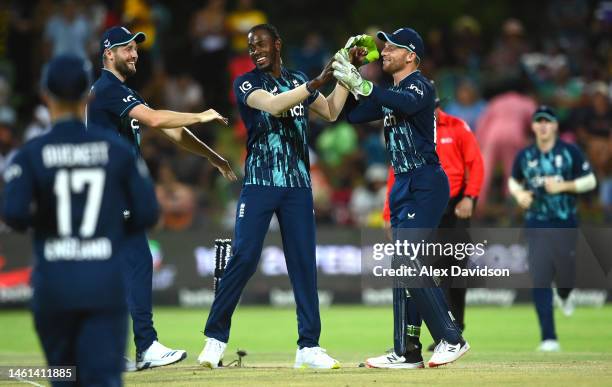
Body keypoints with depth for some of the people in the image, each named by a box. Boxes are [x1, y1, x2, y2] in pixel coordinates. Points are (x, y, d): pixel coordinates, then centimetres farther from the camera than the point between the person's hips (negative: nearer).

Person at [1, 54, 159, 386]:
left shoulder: (32, 153, -3)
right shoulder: (116, 149, 2)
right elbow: (147, 213, 1)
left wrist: (38, 220, 7)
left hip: (54, 281, 0)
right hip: (106, 281, 0)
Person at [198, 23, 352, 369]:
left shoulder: (297, 80, 15)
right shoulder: (246, 83, 0)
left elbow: (331, 112, 15)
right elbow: (272, 105, -19)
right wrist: (315, 84, -25)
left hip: (298, 185, 4)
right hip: (260, 183, -4)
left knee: (304, 262, 1)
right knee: (244, 259, -10)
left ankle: (309, 347, 3)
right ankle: (216, 338, 0)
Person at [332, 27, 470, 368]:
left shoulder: (420, 85, -9)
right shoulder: (390, 94, 18)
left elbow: (407, 103, -33)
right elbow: (350, 114, 18)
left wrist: (363, 86, -40)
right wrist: (346, 73, 9)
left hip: (425, 183, -10)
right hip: (405, 186, 10)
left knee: (408, 262, -17)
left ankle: (451, 338, -12)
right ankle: (407, 352, 11)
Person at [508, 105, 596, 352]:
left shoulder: (570, 152, -1)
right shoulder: (525, 156, 6)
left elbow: (590, 181, 0)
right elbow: (513, 181, 20)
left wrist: (563, 186, -14)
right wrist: (519, 194, -2)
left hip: (565, 223, -1)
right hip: (536, 225, 1)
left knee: (565, 275, 4)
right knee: (540, 280, -8)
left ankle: (564, 295, 46)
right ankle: (549, 338, -7)